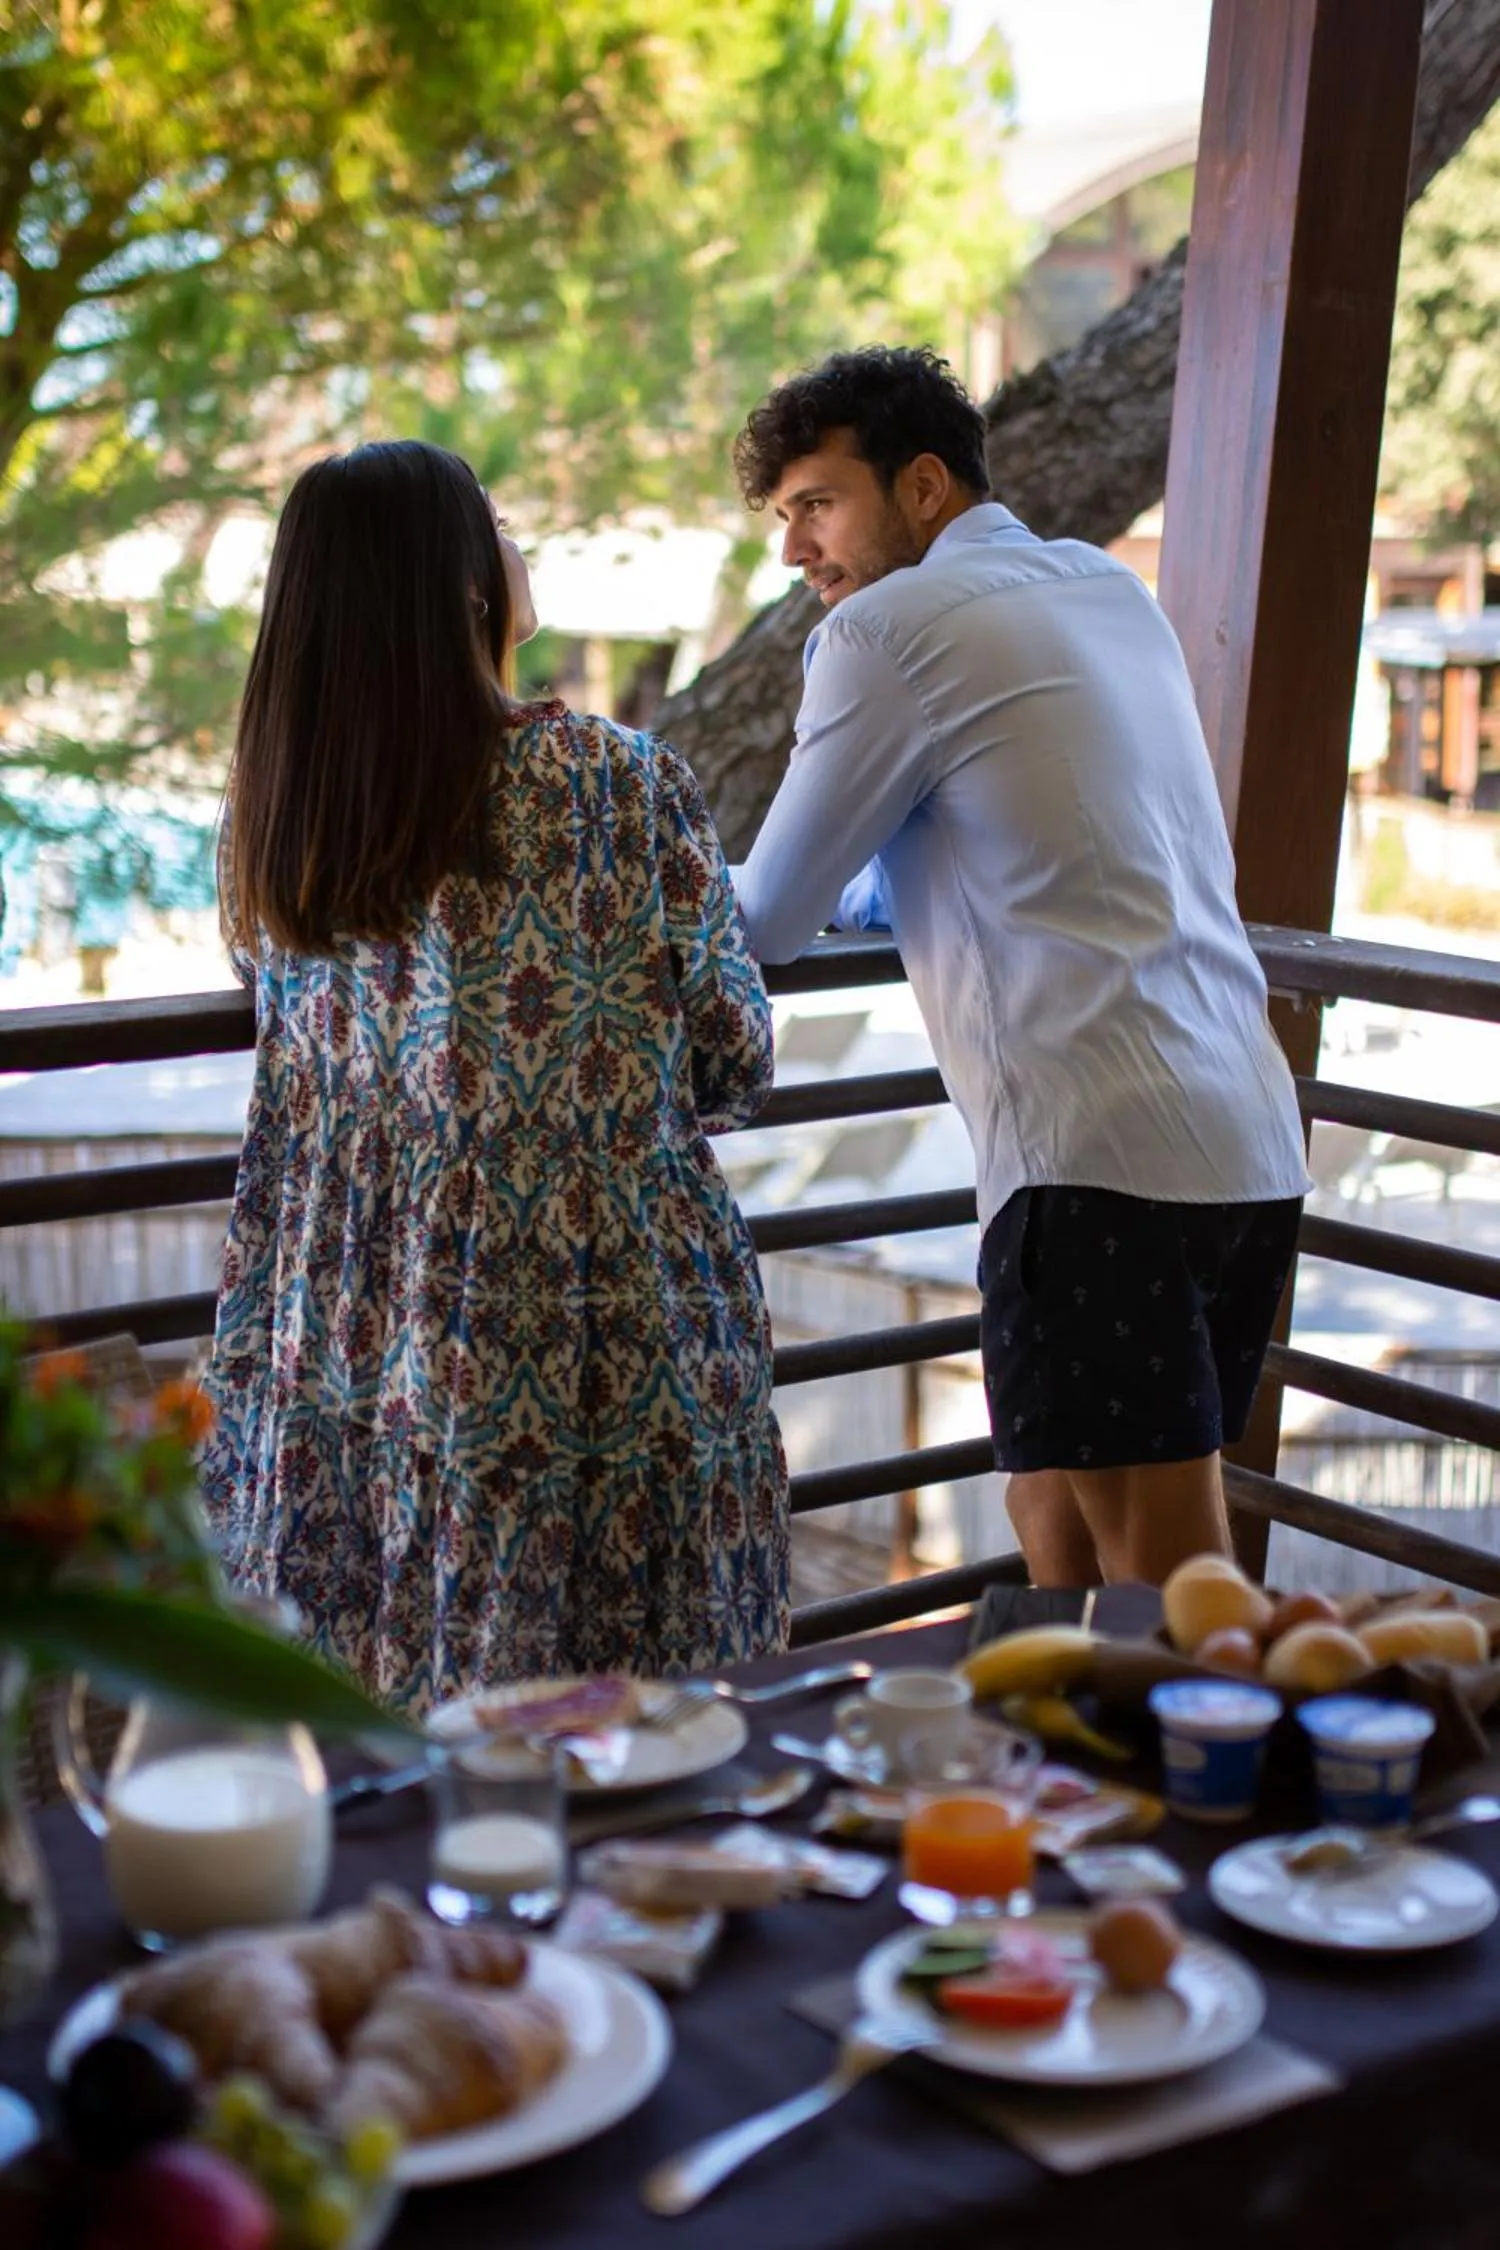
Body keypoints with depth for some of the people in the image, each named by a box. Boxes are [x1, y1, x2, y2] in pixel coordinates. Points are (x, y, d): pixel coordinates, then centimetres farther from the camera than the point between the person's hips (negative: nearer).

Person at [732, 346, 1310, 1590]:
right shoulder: (1111, 588, 19)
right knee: (1054, 1521, 17)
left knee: (1157, 1580, -4)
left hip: (1101, 1159, -9)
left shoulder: (891, 626, -5)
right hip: (1253, 1144, 9)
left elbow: (769, 922, 1)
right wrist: (855, 891, 34)